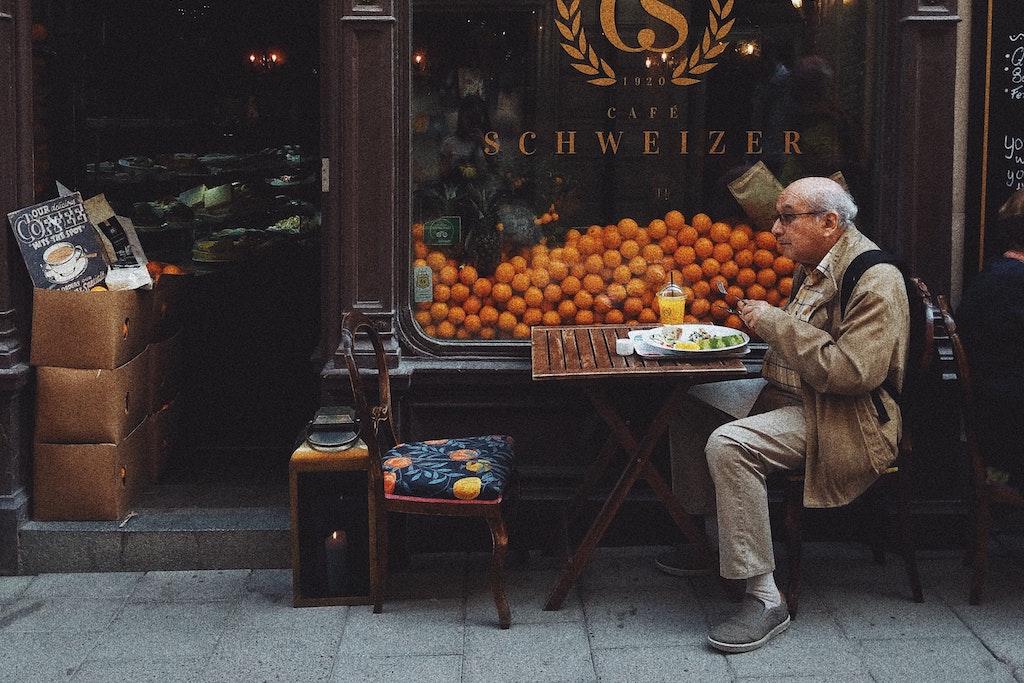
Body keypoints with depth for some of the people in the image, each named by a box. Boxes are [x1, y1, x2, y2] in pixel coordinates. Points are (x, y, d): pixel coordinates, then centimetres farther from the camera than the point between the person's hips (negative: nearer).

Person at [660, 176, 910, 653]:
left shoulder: (875, 280, -20)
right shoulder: (814, 268, 11)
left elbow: (852, 372, -29)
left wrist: (775, 322, -23)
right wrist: (765, 322, 7)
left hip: (843, 421, -11)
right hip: (789, 396, 11)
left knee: (729, 445, -30)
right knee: (686, 404, 13)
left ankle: (764, 598, -24)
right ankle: (708, 540, 23)